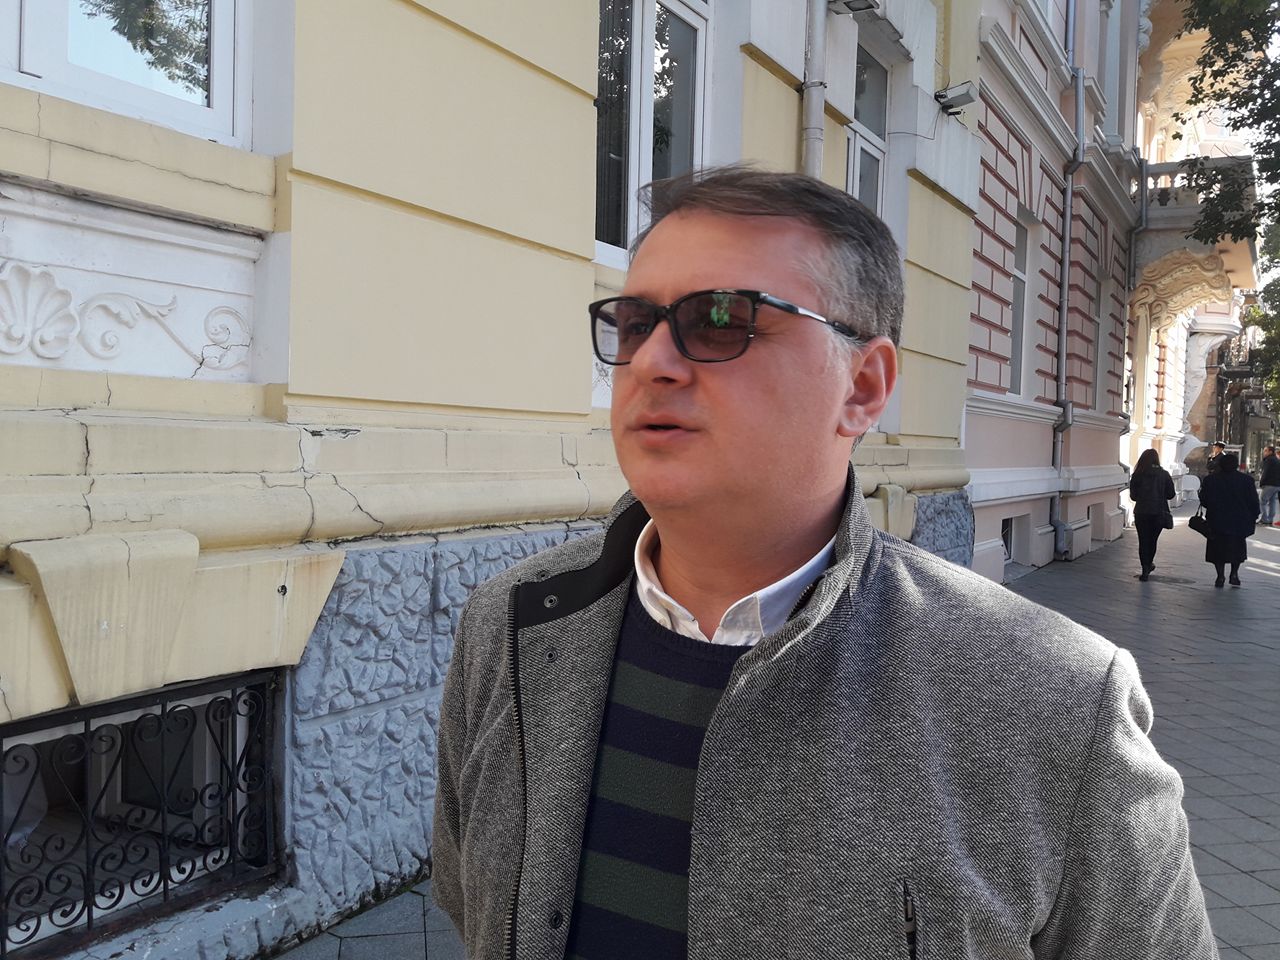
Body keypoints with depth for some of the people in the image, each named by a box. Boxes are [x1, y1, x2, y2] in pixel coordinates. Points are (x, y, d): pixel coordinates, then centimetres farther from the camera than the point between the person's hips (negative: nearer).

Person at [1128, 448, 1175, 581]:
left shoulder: (1137, 475, -6)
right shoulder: (1164, 474, -4)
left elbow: (1133, 496, -2)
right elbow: (1171, 494, -1)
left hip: (1141, 513, -1)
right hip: (1159, 513, 1)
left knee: (1143, 541, 5)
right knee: (1152, 540, 16)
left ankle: (1145, 569, 1)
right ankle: (1148, 564, 31)